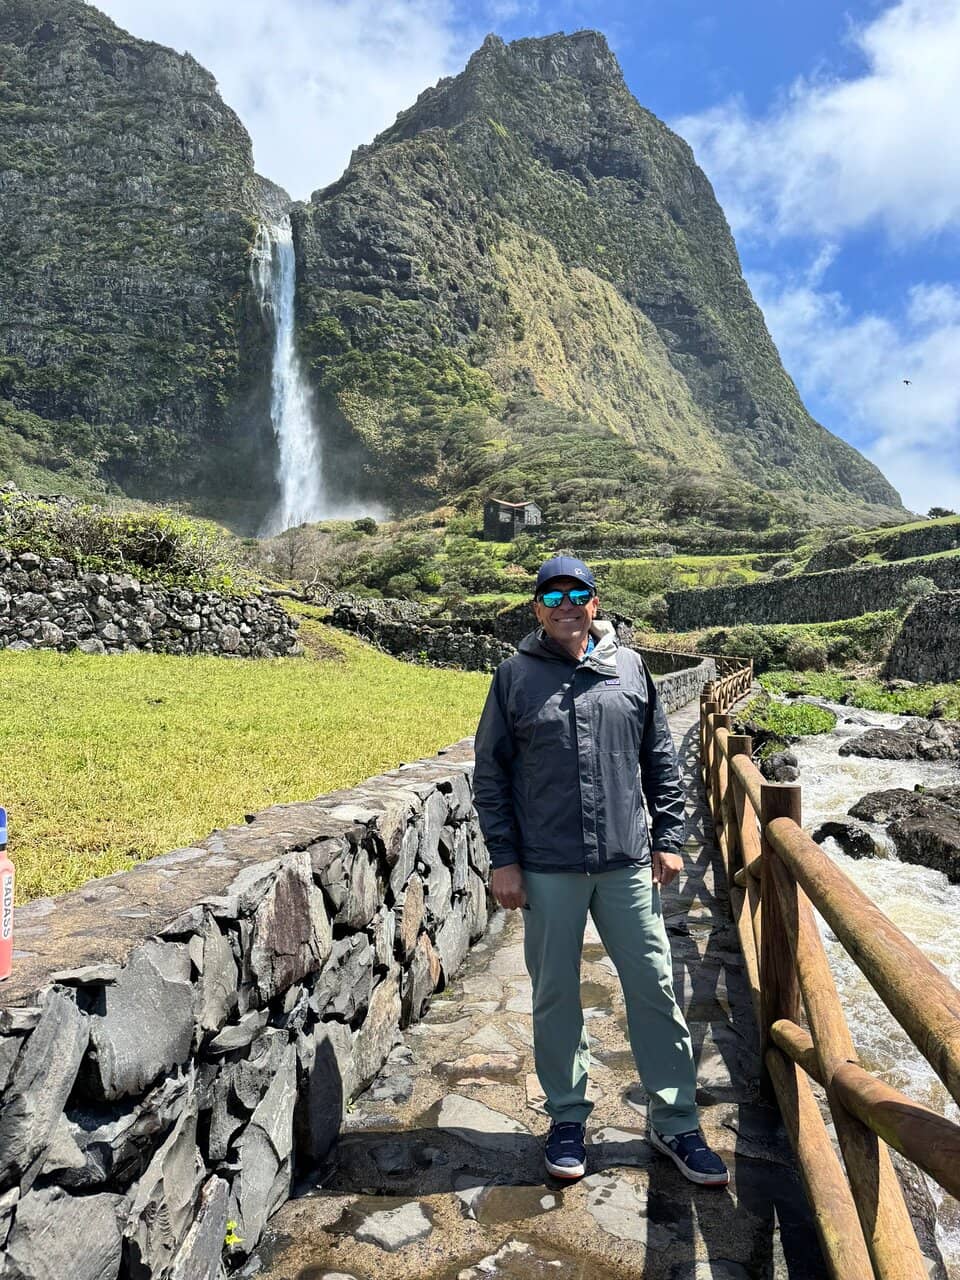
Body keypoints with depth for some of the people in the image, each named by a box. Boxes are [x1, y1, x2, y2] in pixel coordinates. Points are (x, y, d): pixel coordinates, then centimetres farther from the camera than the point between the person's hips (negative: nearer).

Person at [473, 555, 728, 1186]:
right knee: (556, 996, 12)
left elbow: (662, 760, 9)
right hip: (548, 870, -1)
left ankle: (676, 1123, 28)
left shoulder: (629, 666, 3)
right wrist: (504, 860, -2)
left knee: (654, 989, 9)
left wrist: (669, 839, 5)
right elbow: (490, 774, 1)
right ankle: (568, 1118, 33)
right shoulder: (516, 675, -1)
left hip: (628, 864, 1)